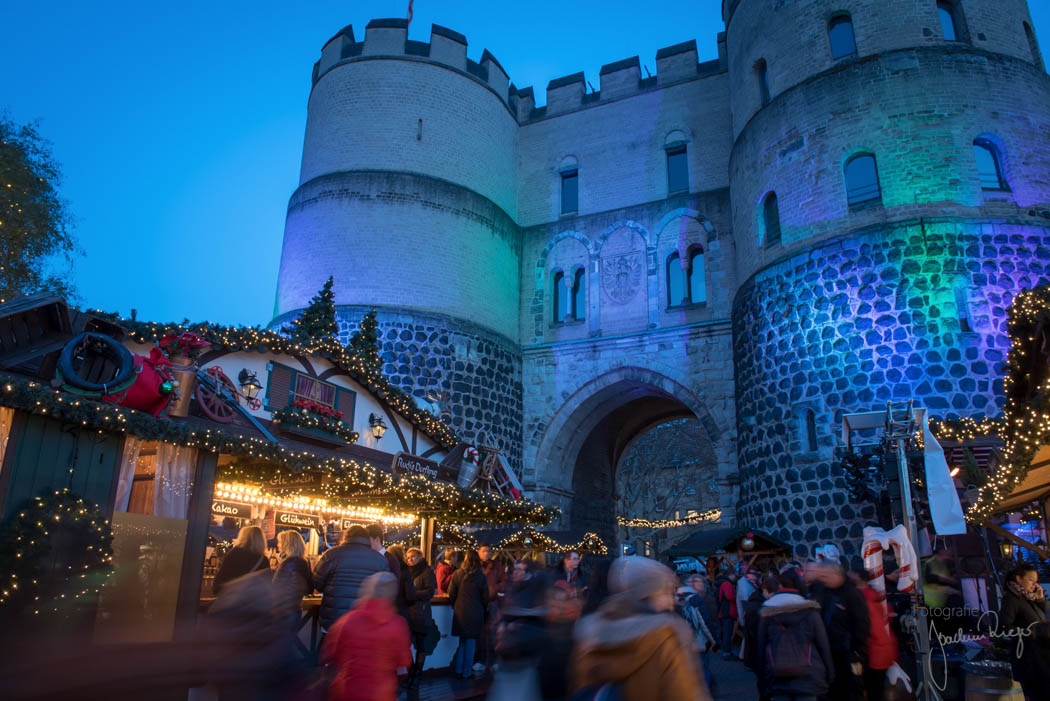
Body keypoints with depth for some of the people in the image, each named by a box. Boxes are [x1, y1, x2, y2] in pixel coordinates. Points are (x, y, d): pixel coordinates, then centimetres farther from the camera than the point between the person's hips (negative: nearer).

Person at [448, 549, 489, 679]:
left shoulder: (457, 574, -5)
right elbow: (485, 598, 0)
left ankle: (457, 669, 18)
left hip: (460, 613, 2)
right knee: (470, 642, 8)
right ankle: (466, 672, 13)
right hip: (475, 613, -1)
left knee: (462, 640, 17)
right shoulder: (480, 577, -7)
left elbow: (451, 594, 0)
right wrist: (482, 610, 17)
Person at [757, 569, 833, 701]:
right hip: (807, 678, -1)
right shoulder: (810, 611, -3)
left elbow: (760, 647, 5)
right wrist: (829, 675, 11)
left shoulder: (766, 613, 1)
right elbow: (823, 645, 0)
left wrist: (762, 682, 13)